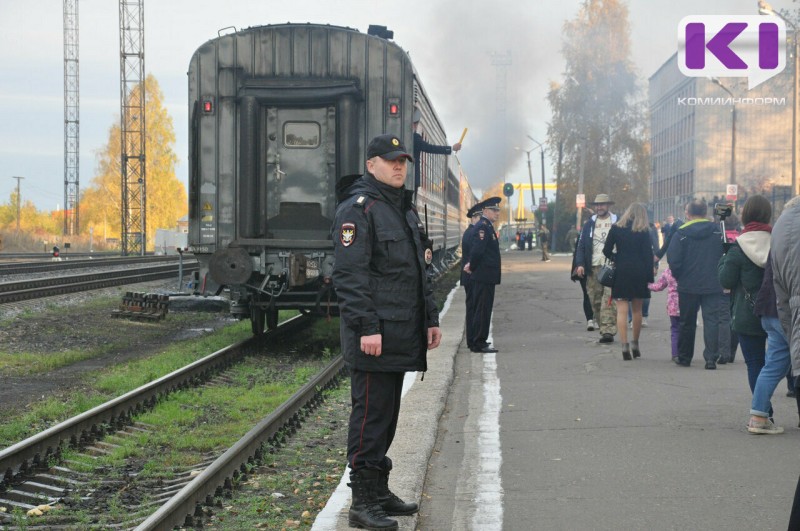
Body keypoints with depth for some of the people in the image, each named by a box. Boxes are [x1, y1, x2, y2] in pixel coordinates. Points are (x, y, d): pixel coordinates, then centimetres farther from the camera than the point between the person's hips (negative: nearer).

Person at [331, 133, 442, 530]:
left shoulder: (406, 209, 18)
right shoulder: (357, 209, -11)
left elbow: (420, 271, 24)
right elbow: (349, 274, -18)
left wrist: (430, 319, 19)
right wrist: (367, 328, -23)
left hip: (402, 335, 9)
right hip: (374, 336, -9)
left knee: (387, 413, 14)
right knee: (371, 415, -6)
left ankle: (379, 492, 23)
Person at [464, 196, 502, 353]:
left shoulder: (488, 226, 17)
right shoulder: (482, 227, -16)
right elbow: (477, 250, -24)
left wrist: (472, 265, 7)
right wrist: (473, 266, -11)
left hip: (486, 277, 10)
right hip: (484, 277, -10)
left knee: (483, 309, 14)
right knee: (482, 310, -6)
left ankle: (479, 342, 21)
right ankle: (479, 344, -2)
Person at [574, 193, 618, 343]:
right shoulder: (590, 223, 14)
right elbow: (581, 244, 11)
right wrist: (580, 264, -2)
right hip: (593, 267, 4)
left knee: (609, 300, -15)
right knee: (596, 300, 3)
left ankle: (608, 330, -19)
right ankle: (604, 329, 10)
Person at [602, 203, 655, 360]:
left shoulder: (616, 228, 1)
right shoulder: (644, 231, -1)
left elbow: (606, 251, 0)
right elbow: (648, 255, -4)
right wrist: (649, 276, -1)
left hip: (621, 271, -1)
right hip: (638, 272, 1)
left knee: (622, 310, -2)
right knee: (637, 309, 14)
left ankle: (624, 345, -12)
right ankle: (635, 344, 20)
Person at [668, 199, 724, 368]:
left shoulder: (681, 233, -8)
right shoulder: (718, 232, -1)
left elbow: (673, 260, -10)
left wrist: (679, 276, 7)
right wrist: (719, 276, 13)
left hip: (688, 286, -1)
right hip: (713, 286, 1)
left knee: (687, 323, 11)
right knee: (712, 321, 2)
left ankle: (684, 357, 20)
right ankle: (711, 358, -7)